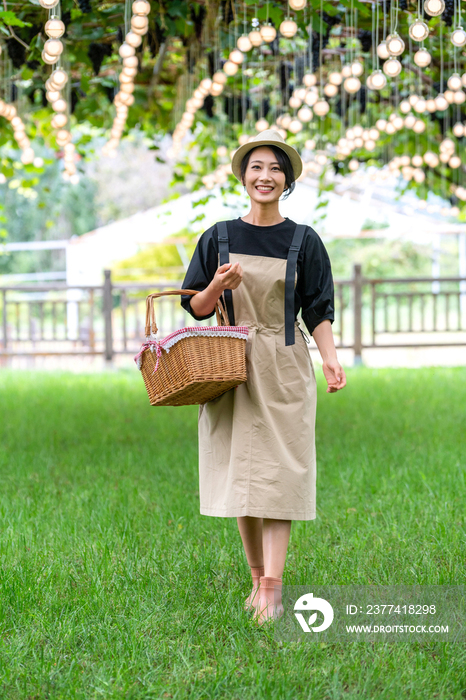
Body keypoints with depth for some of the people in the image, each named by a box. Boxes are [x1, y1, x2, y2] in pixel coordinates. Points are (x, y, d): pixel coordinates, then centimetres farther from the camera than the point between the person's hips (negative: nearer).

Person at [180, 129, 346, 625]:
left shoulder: (303, 241, 4)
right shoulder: (219, 238, 6)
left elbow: (317, 310, 5)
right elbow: (196, 307, 8)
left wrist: (330, 359, -11)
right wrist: (219, 285, -14)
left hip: (284, 367, -2)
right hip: (231, 367, 2)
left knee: (278, 471, -8)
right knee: (239, 469, 3)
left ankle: (273, 587, -11)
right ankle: (256, 577, 15)